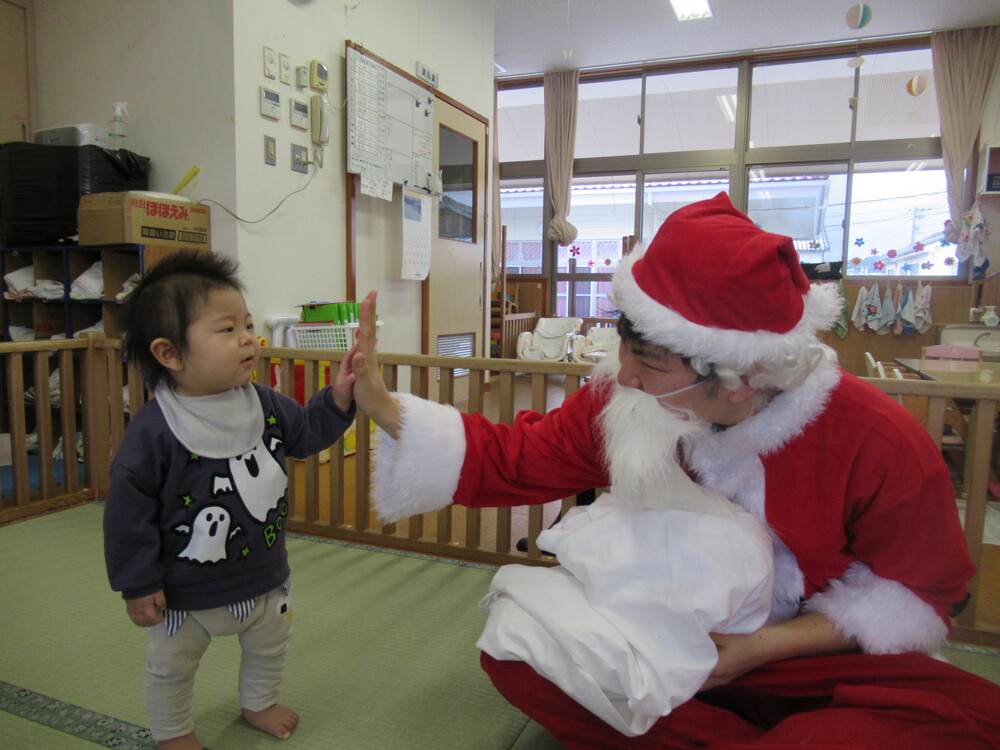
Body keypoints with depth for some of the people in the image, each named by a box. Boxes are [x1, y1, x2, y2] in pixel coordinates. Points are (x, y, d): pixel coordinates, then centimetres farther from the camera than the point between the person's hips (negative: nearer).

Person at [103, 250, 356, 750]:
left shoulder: (264, 403, -11)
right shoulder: (153, 429, -27)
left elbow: (307, 433, 2)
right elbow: (129, 510, -19)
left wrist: (338, 398, -17)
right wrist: (137, 584, -13)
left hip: (263, 577, 5)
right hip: (185, 592, -4)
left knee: (270, 646, 27)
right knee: (172, 667, 21)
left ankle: (258, 703, 56)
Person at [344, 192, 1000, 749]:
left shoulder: (878, 441, -21)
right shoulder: (616, 407, -15)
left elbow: (924, 587, -8)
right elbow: (510, 459, -8)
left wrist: (770, 644, -19)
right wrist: (383, 407, -16)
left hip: (809, 663, -2)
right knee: (514, 648, -19)